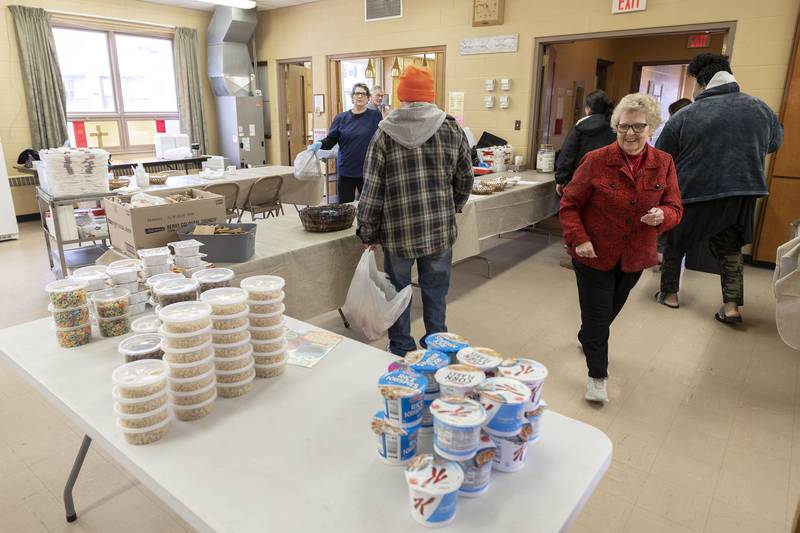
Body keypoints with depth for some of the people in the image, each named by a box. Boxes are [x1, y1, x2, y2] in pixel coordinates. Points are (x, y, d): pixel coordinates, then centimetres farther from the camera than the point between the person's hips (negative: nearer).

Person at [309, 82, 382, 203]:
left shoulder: (375, 116, 1)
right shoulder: (341, 118, 6)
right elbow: (330, 140, 4)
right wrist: (319, 144, -17)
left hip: (367, 171, -2)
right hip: (345, 171, 2)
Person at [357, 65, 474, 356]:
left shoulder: (385, 132, -4)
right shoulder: (452, 129, 1)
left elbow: (372, 188, -5)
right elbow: (465, 179, 7)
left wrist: (369, 231, 2)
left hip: (398, 230, -1)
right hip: (440, 229, 2)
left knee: (398, 291, 14)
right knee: (435, 291, 14)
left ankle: (401, 350, 25)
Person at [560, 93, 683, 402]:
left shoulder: (664, 164, -2)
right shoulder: (596, 161, -13)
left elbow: (674, 208, 1)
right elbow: (569, 205, -8)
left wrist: (662, 215, -22)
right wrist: (578, 239, -20)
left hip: (634, 258, 4)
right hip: (594, 255, -4)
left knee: (611, 309, 23)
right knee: (597, 314, 2)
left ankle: (586, 338, 53)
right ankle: (597, 375, 20)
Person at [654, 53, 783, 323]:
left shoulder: (683, 117, -10)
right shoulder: (760, 109, 3)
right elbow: (775, 142, 21)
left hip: (693, 193, -3)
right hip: (742, 195, 4)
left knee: (675, 242, 18)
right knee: (730, 249, 19)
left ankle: (669, 293, 25)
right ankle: (731, 305, 15)